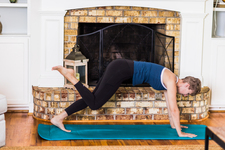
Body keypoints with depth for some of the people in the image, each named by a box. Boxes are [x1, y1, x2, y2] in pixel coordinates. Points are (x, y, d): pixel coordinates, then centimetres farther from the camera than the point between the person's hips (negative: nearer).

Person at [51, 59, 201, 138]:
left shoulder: (169, 81, 15)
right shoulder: (171, 81, -11)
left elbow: (170, 105, 26)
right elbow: (173, 108, -14)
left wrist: (174, 124, 34)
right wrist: (180, 133, -8)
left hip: (121, 68, 9)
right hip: (120, 69, -9)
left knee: (91, 100, 10)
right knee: (94, 103, -11)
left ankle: (59, 118, 9)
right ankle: (70, 76, -5)